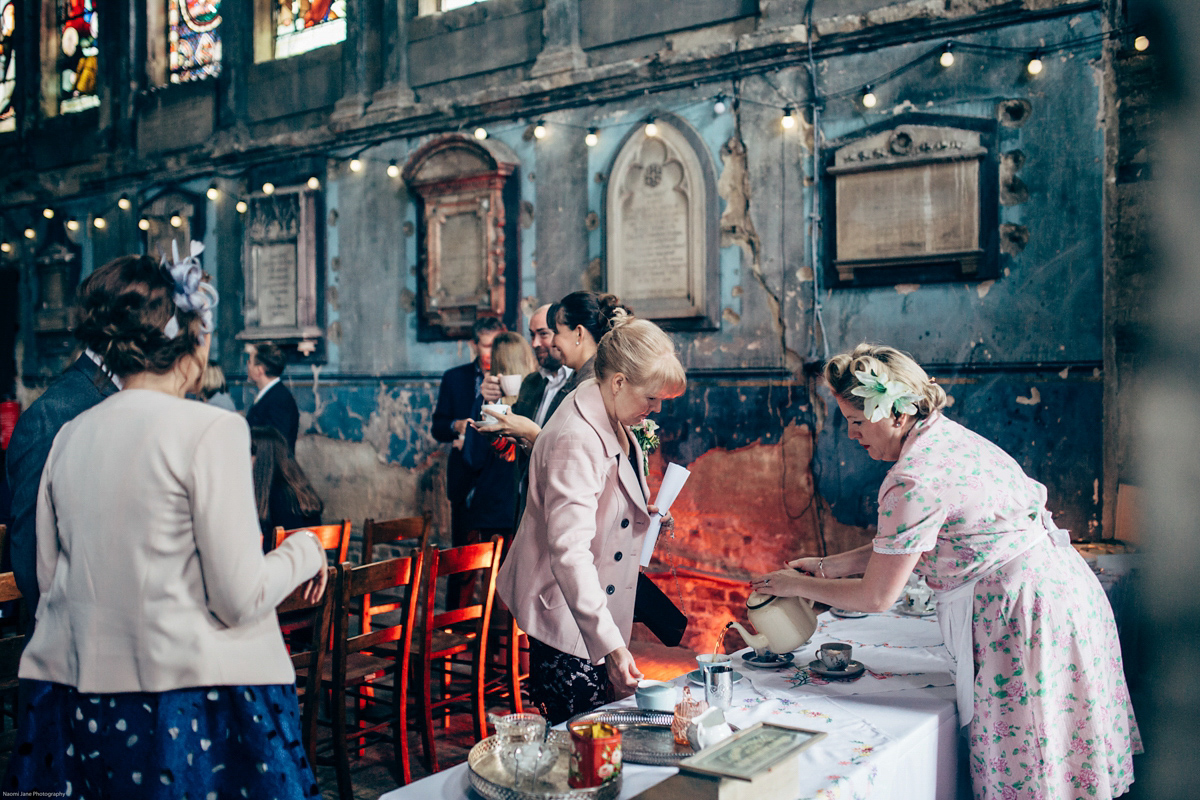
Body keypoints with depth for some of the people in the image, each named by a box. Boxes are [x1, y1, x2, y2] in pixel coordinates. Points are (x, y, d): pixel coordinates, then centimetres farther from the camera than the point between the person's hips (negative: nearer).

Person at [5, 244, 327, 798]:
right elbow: (240, 597, -15)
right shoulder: (212, 430, -14)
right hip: (183, 687, -6)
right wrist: (305, 550, 3)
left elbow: (48, 575, 12)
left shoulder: (69, 437, 4)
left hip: (72, 695, 6)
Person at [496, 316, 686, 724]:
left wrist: (643, 515, 6)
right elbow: (569, 552, -33)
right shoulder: (576, 440, -26)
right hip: (566, 618, -9)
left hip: (596, 609, 9)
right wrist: (610, 644, -38)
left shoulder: (612, 422, 5)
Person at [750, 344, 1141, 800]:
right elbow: (902, 544, 14)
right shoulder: (946, 435, 5)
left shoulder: (914, 482, -25)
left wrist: (799, 586, -1)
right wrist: (829, 566, 12)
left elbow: (876, 597, -15)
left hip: (1026, 613, -10)